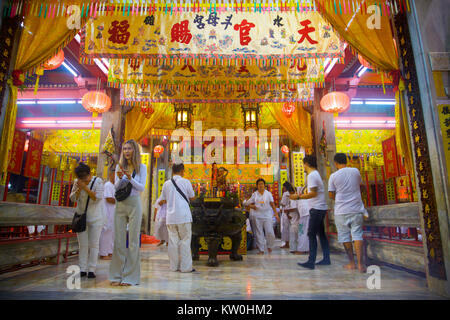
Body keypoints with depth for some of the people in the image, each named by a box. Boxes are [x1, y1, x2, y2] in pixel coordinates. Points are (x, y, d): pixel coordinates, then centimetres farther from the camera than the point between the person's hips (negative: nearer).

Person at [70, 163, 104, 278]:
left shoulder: (98, 181, -9)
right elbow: (72, 198, 0)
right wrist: (79, 188, -17)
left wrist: (85, 187, -23)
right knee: (82, 244, 4)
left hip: (95, 218, -3)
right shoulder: (77, 182, 2)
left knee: (93, 244, -1)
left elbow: (97, 198, -18)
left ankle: (91, 270, 5)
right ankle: (82, 270, 11)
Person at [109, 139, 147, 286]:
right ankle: (117, 275, 15)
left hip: (134, 204, -3)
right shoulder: (119, 166, 10)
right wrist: (120, 178, -13)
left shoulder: (141, 167, 2)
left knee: (133, 241, 0)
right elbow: (116, 187, 7)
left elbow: (142, 188, -4)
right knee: (118, 240, 5)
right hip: (120, 205, 3)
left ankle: (130, 276, 7)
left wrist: (130, 178, -19)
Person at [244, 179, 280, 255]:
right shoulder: (254, 194, 6)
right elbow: (248, 203, 12)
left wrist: (276, 214, -1)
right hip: (258, 216, 1)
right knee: (259, 233, 2)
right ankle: (261, 250, 12)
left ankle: (269, 246, 20)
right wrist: (252, 206, -10)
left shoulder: (268, 194, 4)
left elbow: (272, 204, 5)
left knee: (270, 233, -6)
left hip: (267, 215, -1)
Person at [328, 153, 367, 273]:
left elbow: (331, 195, -1)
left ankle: (352, 263, 13)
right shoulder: (355, 171, 2)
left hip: (341, 210, -2)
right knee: (357, 235, 5)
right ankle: (360, 264, 0)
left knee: (345, 237, 9)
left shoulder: (334, 176, -5)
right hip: (356, 209, 2)